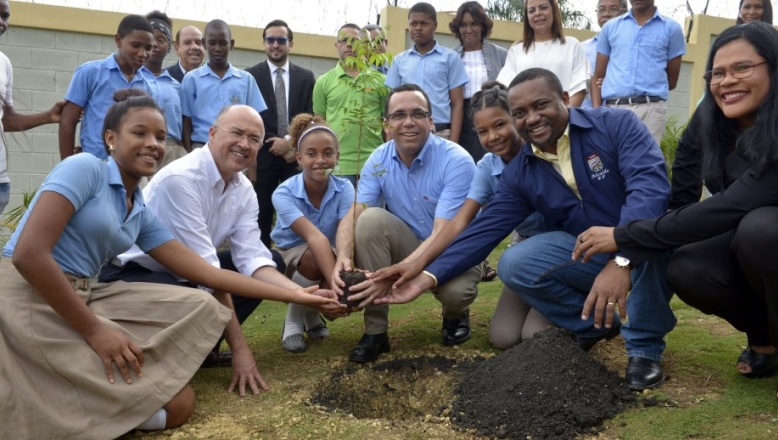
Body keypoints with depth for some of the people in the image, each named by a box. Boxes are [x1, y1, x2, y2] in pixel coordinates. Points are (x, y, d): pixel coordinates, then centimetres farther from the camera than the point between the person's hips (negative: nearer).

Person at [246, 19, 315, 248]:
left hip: (296, 155, 2)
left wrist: (290, 141, -10)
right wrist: (277, 145, -8)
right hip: (264, 155, -1)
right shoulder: (251, 75, 4)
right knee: (262, 216, 2)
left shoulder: (306, 77, 10)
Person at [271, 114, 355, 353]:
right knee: (313, 258, -36)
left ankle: (313, 313, 6)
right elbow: (314, 237, -41)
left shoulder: (344, 188, -18)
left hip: (326, 256, 3)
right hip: (288, 258, -3)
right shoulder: (284, 193, -25)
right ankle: (293, 320, -9)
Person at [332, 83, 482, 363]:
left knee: (455, 290, -36)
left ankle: (456, 314, 7)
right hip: (410, 246, 4)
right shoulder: (378, 160, -7)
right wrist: (343, 258, -40)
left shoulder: (457, 161, -23)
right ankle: (375, 331, -15)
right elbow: (351, 216, -17)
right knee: (371, 219, -25)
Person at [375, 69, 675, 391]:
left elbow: (649, 183, -29)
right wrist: (428, 277, -13)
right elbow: (485, 229, -2)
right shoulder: (519, 174, 1)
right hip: (587, 256, 4)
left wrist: (621, 260, -43)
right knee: (514, 264, -20)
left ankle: (645, 346, -14)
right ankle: (593, 326, 6)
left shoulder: (616, 124, -13)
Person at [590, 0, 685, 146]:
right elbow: (598, 77, 14)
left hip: (651, 108, -2)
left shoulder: (671, 28, 11)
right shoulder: (610, 27, 16)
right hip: (612, 108, 2)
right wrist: (596, 111, 2)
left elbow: (672, 81, 15)